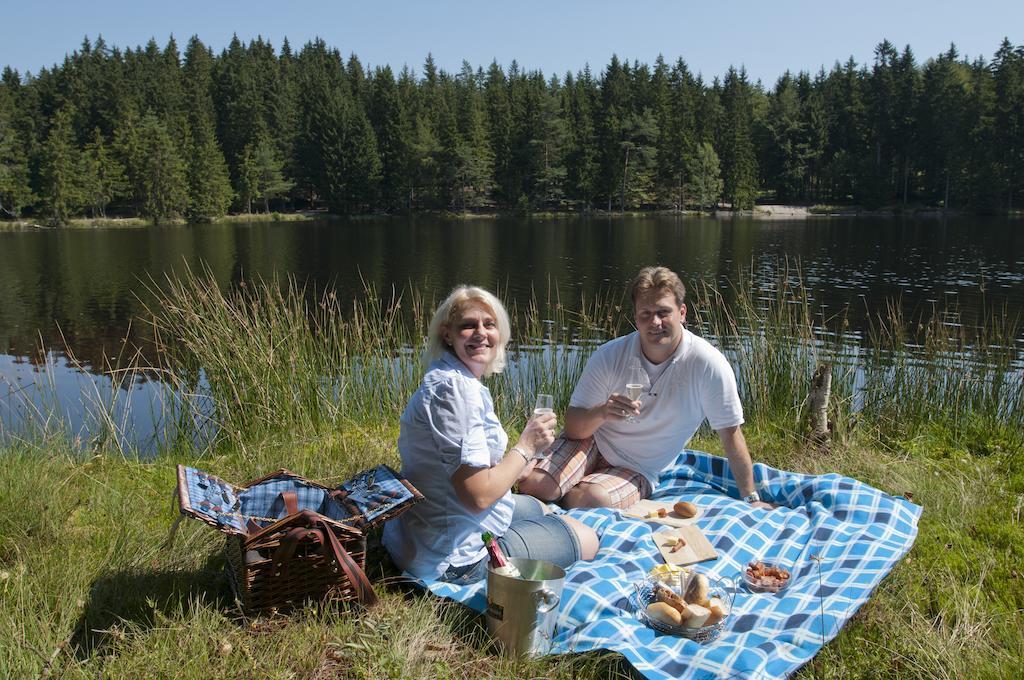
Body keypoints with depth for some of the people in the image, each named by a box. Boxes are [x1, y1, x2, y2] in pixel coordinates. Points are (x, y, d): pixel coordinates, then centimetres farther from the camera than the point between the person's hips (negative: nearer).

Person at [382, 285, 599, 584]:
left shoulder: (459, 380, 8)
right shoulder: (455, 388, -25)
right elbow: (478, 495, -27)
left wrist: (513, 469, 8)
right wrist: (526, 447, -15)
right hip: (457, 559, -10)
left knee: (541, 508, 34)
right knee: (587, 540, 8)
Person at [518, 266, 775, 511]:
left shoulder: (708, 364, -18)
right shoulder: (608, 356, -14)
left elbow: (730, 432, -8)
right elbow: (573, 427, -11)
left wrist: (751, 499, -2)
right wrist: (601, 413, -33)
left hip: (636, 472, -1)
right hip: (594, 443, 1)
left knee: (591, 500, -31)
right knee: (533, 485, -24)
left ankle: (572, 494, 5)